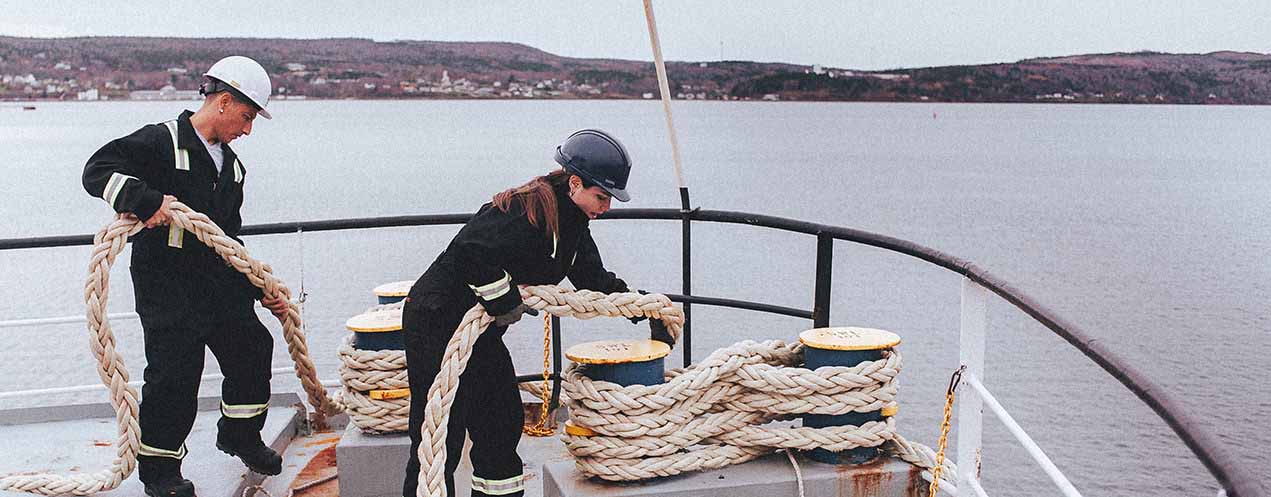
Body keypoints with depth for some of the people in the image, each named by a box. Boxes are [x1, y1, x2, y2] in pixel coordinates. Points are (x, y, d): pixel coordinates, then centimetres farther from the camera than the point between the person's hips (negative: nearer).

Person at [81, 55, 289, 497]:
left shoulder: (231, 165, 15)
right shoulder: (162, 141, -9)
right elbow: (98, 171, -18)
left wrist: (261, 288, 15)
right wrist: (149, 200, -31)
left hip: (219, 278, 8)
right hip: (166, 282, -7)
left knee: (251, 349, 11)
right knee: (174, 373, -4)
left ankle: (240, 435, 33)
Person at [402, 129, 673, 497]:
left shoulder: (572, 222, 8)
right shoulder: (528, 207, -23)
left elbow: (594, 279, 17)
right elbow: (472, 250, -34)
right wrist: (505, 302, -23)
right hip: (438, 323, -10)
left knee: (503, 423, 14)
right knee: (440, 440, -7)